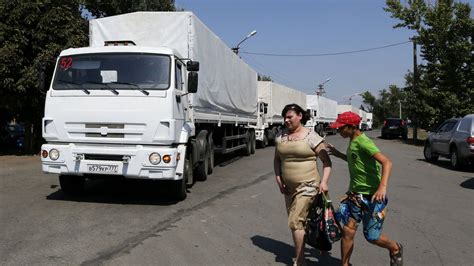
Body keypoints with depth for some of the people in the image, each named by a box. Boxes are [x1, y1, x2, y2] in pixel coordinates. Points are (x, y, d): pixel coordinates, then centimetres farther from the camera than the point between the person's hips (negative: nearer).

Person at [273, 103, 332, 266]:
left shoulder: (311, 137, -10)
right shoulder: (281, 136, 5)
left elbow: (326, 161, -7)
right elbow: (277, 159, 15)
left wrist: (324, 182, -17)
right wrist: (278, 178, 3)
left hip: (307, 186, -6)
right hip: (288, 187, 6)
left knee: (295, 222, -9)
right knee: (296, 221, 16)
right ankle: (301, 248, 35)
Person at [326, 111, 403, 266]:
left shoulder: (363, 142, -20)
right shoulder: (352, 142, 7)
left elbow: (387, 162, -29)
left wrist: (383, 186, -41)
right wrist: (339, 155, 19)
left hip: (371, 195, -7)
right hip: (355, 194, 7)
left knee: (372, 236, 4)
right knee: (347, 230, 1)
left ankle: (396, 249, 33)